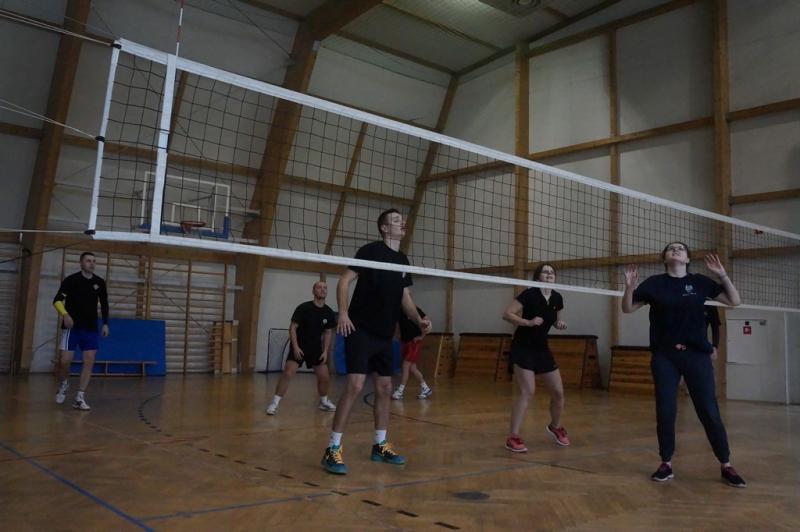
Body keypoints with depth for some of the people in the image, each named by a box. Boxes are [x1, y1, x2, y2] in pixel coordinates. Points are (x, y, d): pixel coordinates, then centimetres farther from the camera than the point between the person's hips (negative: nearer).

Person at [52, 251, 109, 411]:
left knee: (89, 362, -4)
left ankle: (79, 398, 2)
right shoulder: (71, 280, -6)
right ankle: (63, 384, 24)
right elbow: (57, 300, -10)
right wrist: (65, 314, -29)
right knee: (64, 360, -8)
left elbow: (104, 304, 16)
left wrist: (105, 323, 9)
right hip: (72, 327, -3)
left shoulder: (99, 282, 5)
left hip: (91, 329, 3)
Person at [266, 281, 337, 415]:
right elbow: (292, 328, -14)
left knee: (325, 377, 4)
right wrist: (295, 347, -21)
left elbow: (328, 332, 8)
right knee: (288, 373, -19)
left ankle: (324, 402, 28)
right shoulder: (304, 308, -16)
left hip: (316, 348, 5)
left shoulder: (329, 312, -3)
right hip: (299, 347, -4)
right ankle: (274, 403, -12)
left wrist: (325, 351, 0)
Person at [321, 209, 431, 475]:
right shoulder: (370, 250, -7)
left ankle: (380, 446, 24)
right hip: (361, 331, -7)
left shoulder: (403, 260, 13)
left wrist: (418, 320, 0)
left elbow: (405, 298, 17)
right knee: (355, 386, -15)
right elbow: (344, 281, -10)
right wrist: (343, 312, -22)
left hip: (385, 335, 7)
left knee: (385, 389, 10)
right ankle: (333, 449, -7)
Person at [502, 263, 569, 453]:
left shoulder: (558, 298, 2)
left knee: (558, 392, 6)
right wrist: (528, 322, -28)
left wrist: (560, 324, -5)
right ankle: (512, 437, -9)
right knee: (527, 392, -16)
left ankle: (555, 427, 33)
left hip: (542, 348, 6)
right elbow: (506, 314, -17)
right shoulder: (529, 294, -16)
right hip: (522, 348, -6)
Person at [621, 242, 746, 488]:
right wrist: (629, 286, -14)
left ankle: (726, 465, 14)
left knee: (709, 412, 1)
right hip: (664, 356, 0)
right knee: (665, 411, 1)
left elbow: (734, 301, 7)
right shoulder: (654, 283, 1)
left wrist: (722, 275, -7)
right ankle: (666, 463, 14)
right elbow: (627, 309, 5)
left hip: (697, 355, 0)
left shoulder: (700, 282, 3)